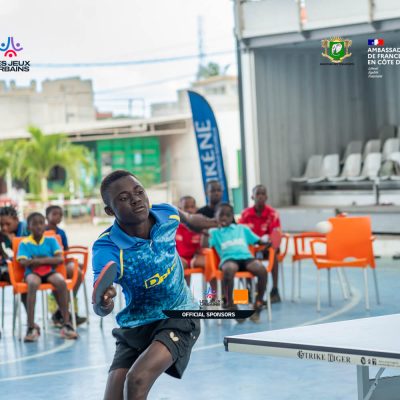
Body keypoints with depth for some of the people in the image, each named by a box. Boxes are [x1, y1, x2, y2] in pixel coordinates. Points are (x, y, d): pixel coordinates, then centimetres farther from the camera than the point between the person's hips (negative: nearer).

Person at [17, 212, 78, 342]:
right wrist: (49, 260, -10)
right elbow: (23, 262, -7)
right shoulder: (24, 243, 7)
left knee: (61, 282, -33)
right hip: (32, 273, -1)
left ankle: (67, 324, -31)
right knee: (33, 283, -38)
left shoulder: (51, 240, 11)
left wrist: (39, 260, -11)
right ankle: (31, 328, -41)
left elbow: (60, 259, -1)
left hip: (49, 272, 2)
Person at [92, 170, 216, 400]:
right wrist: (103, 304, -61)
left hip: (179, 317, -1)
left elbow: (186, 217, 14)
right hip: (134, 327, 1)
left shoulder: (166, 215, -14)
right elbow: (101, 308, -37)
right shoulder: (107, 249, -24)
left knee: (137, 380, -25)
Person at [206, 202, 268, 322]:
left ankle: (258, 306, -15)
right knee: (229, 270, -42)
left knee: (262, 270, -30)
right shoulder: (214, 232, 22)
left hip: (246, 257, 3)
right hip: (229, 259, -3)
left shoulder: (242, 229, 30)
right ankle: (230, 305, -24)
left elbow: (258, 241, 27)